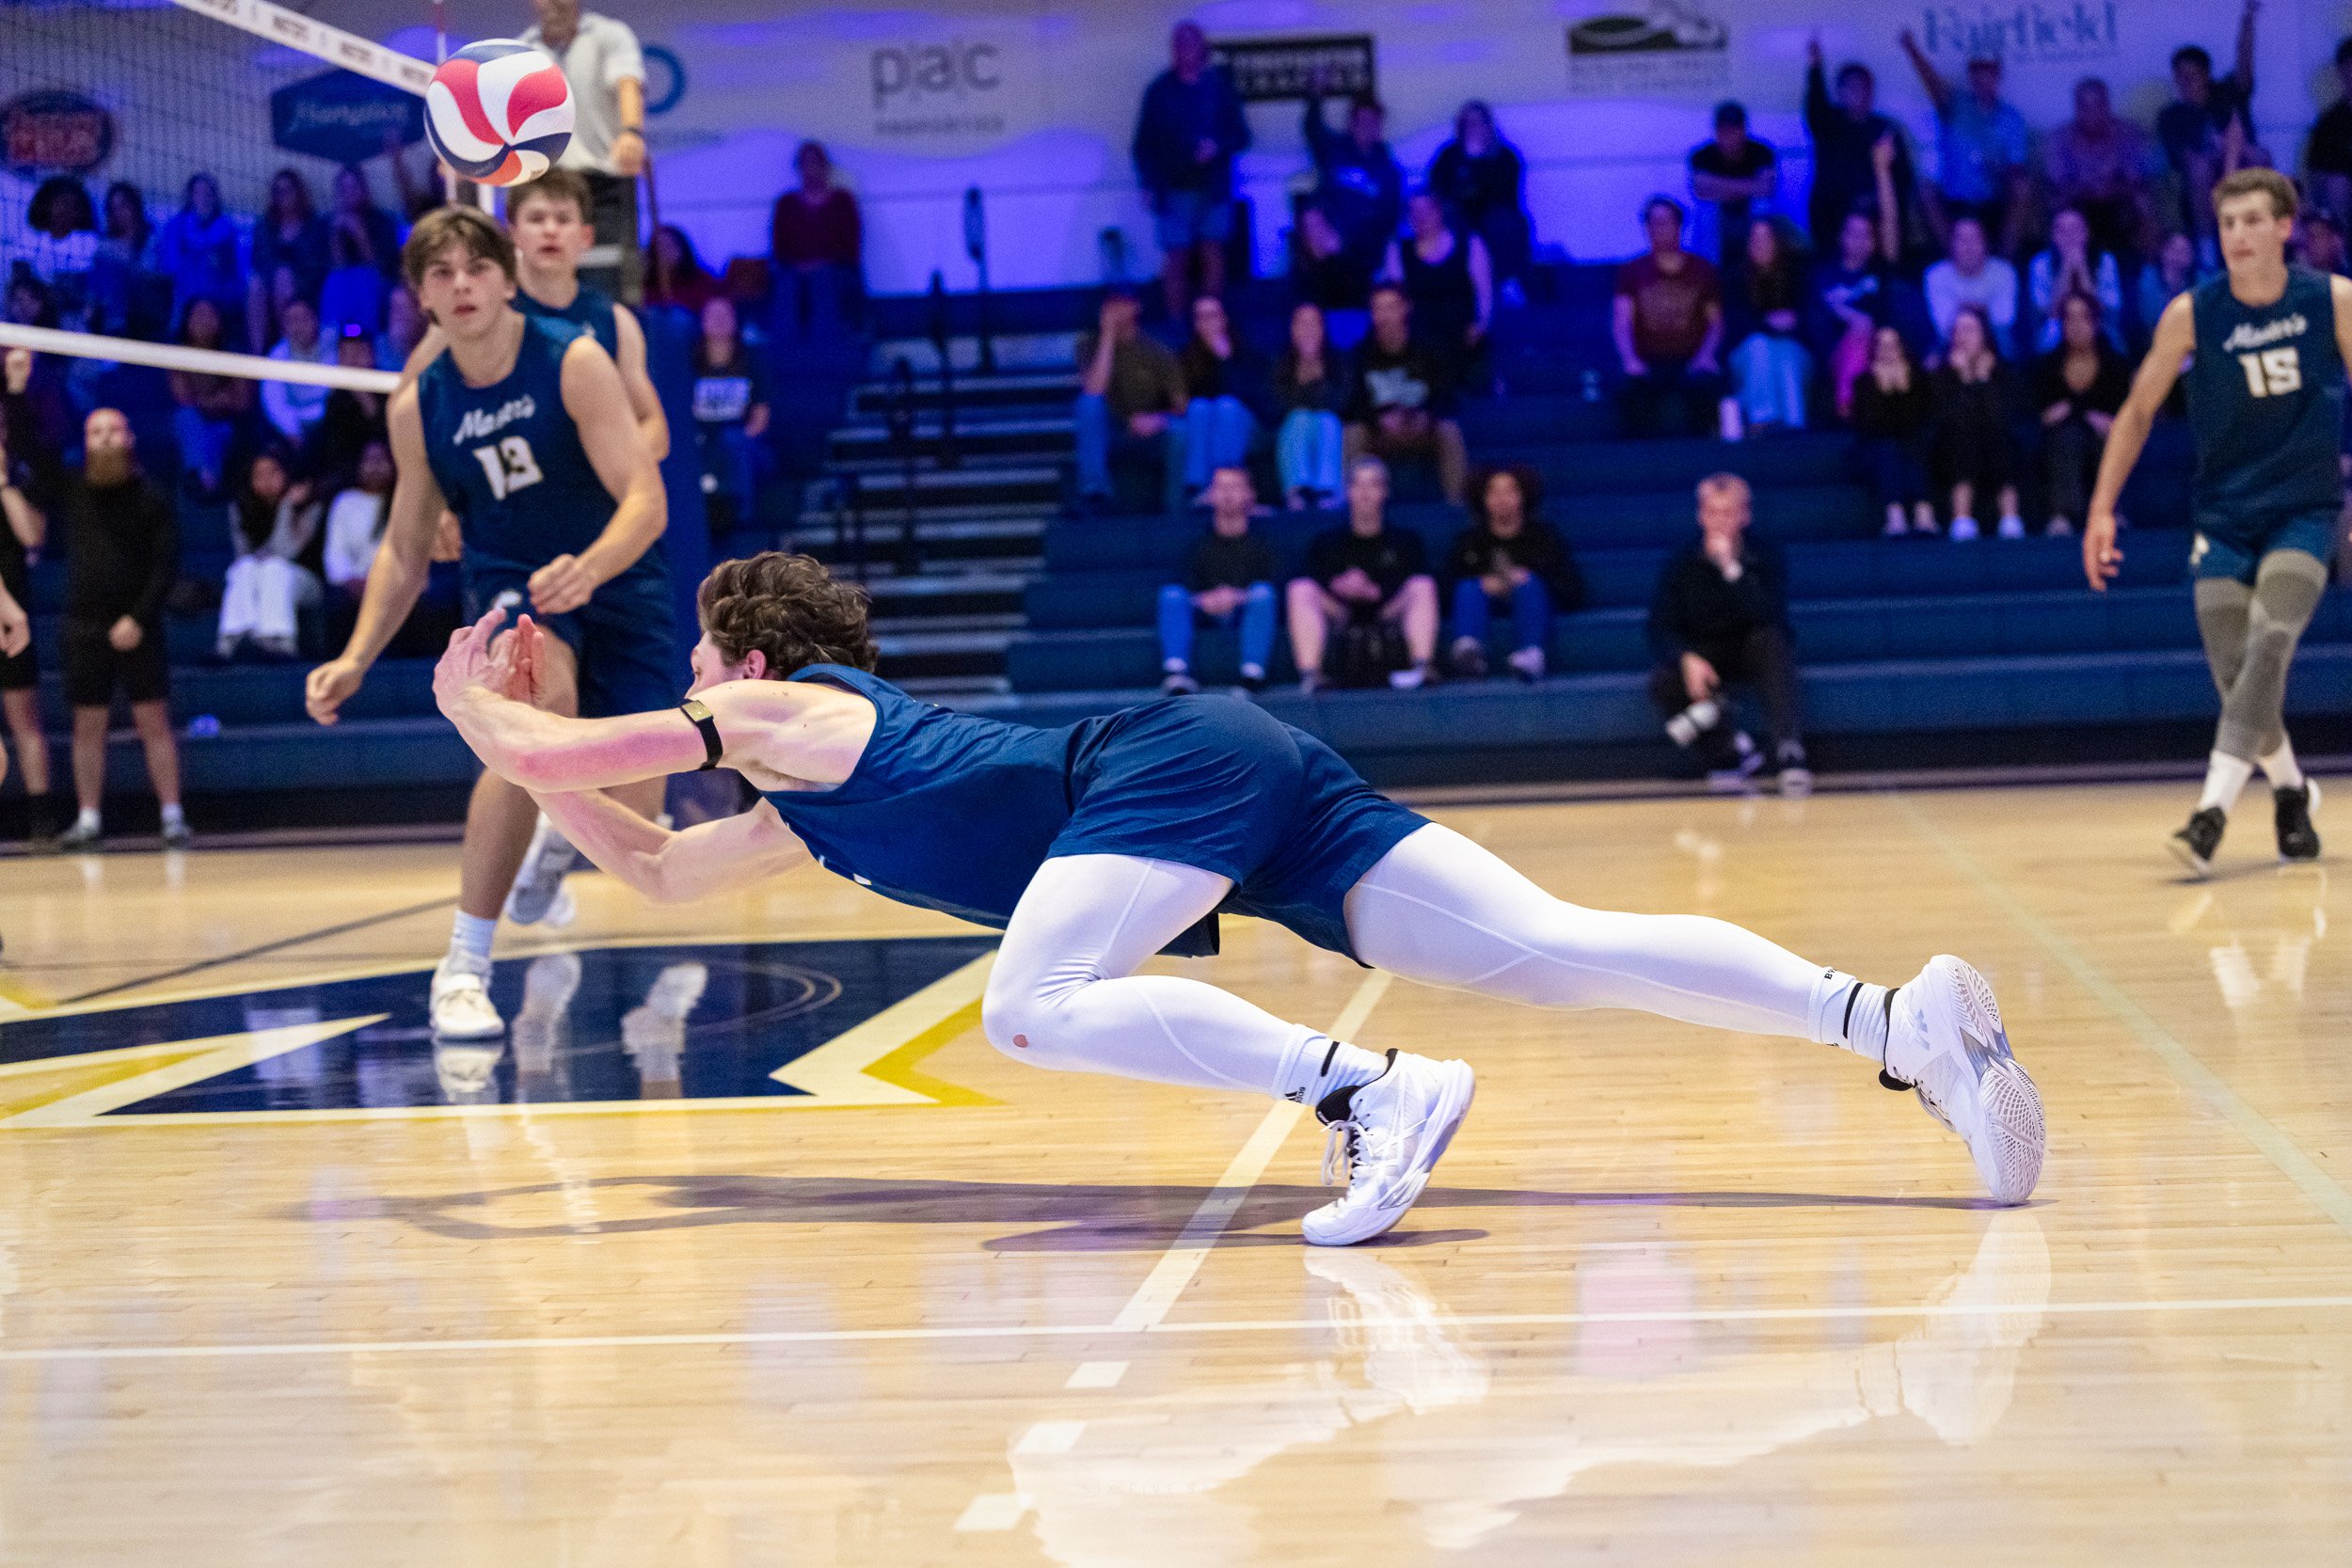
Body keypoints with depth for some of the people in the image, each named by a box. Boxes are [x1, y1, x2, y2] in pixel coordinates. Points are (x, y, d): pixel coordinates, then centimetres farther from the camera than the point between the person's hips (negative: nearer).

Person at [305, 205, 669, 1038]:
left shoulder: (575, 360, -14)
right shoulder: (418, 407, -3)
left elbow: (647, 500, -20)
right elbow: (405, 549, 8)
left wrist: (587, 568, -40)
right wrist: (355, 659, -4)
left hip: (619, 587, 0)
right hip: (509, 588, 0)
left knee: (638, 817, -3)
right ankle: (464, 965, -30)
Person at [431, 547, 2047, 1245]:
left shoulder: (782, 712, 8)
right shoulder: (805, 811, 30)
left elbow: (541, 758, 8)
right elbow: (655, 868, 43)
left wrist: (481, 709, 29)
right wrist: (528, 728, 43)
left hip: (1173, 761, -8)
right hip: (1256, 784, 8)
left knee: (1031, 1009, -24)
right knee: (1556, 952, -7)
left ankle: (1371, 1086, -34)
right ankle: (1898, 1013, -21)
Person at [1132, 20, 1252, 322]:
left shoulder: (1219, 86, 6)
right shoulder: (1159, 91, 5)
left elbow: (1241, 135, 9)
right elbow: (1143, 143, 5)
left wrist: (1218, 147, -11)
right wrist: (1149, 184, -6)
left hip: (1214, 188, 1)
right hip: (1174, 191, -1)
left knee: (1213, 255, 0)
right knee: (1177, 261, -4)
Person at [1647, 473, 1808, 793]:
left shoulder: (1766, 557, -9)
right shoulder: (1682, 564, -5)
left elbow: (1768, 617, -25)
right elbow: (1661, 629, -10)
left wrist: (1731, 568, -32)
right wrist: (1687, 659, -30)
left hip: (1755, 654, -1)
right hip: (1705, 658, 1)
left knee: (1770, 638, -36)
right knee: (1663, 683, -29)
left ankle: (1789, 751, -44)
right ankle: (1732, 754, -19)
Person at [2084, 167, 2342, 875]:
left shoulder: (2333, 301, -8)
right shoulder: (2190, 314, -7)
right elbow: (2139, 410, 3)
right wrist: (2102, 510, -1)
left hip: (2304, 506, -1)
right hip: (2224, 513, 1)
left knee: (2268, 640, -21)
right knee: (2235, 671, -1)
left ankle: (2211, 814, -28)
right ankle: (2291, 791, 27)